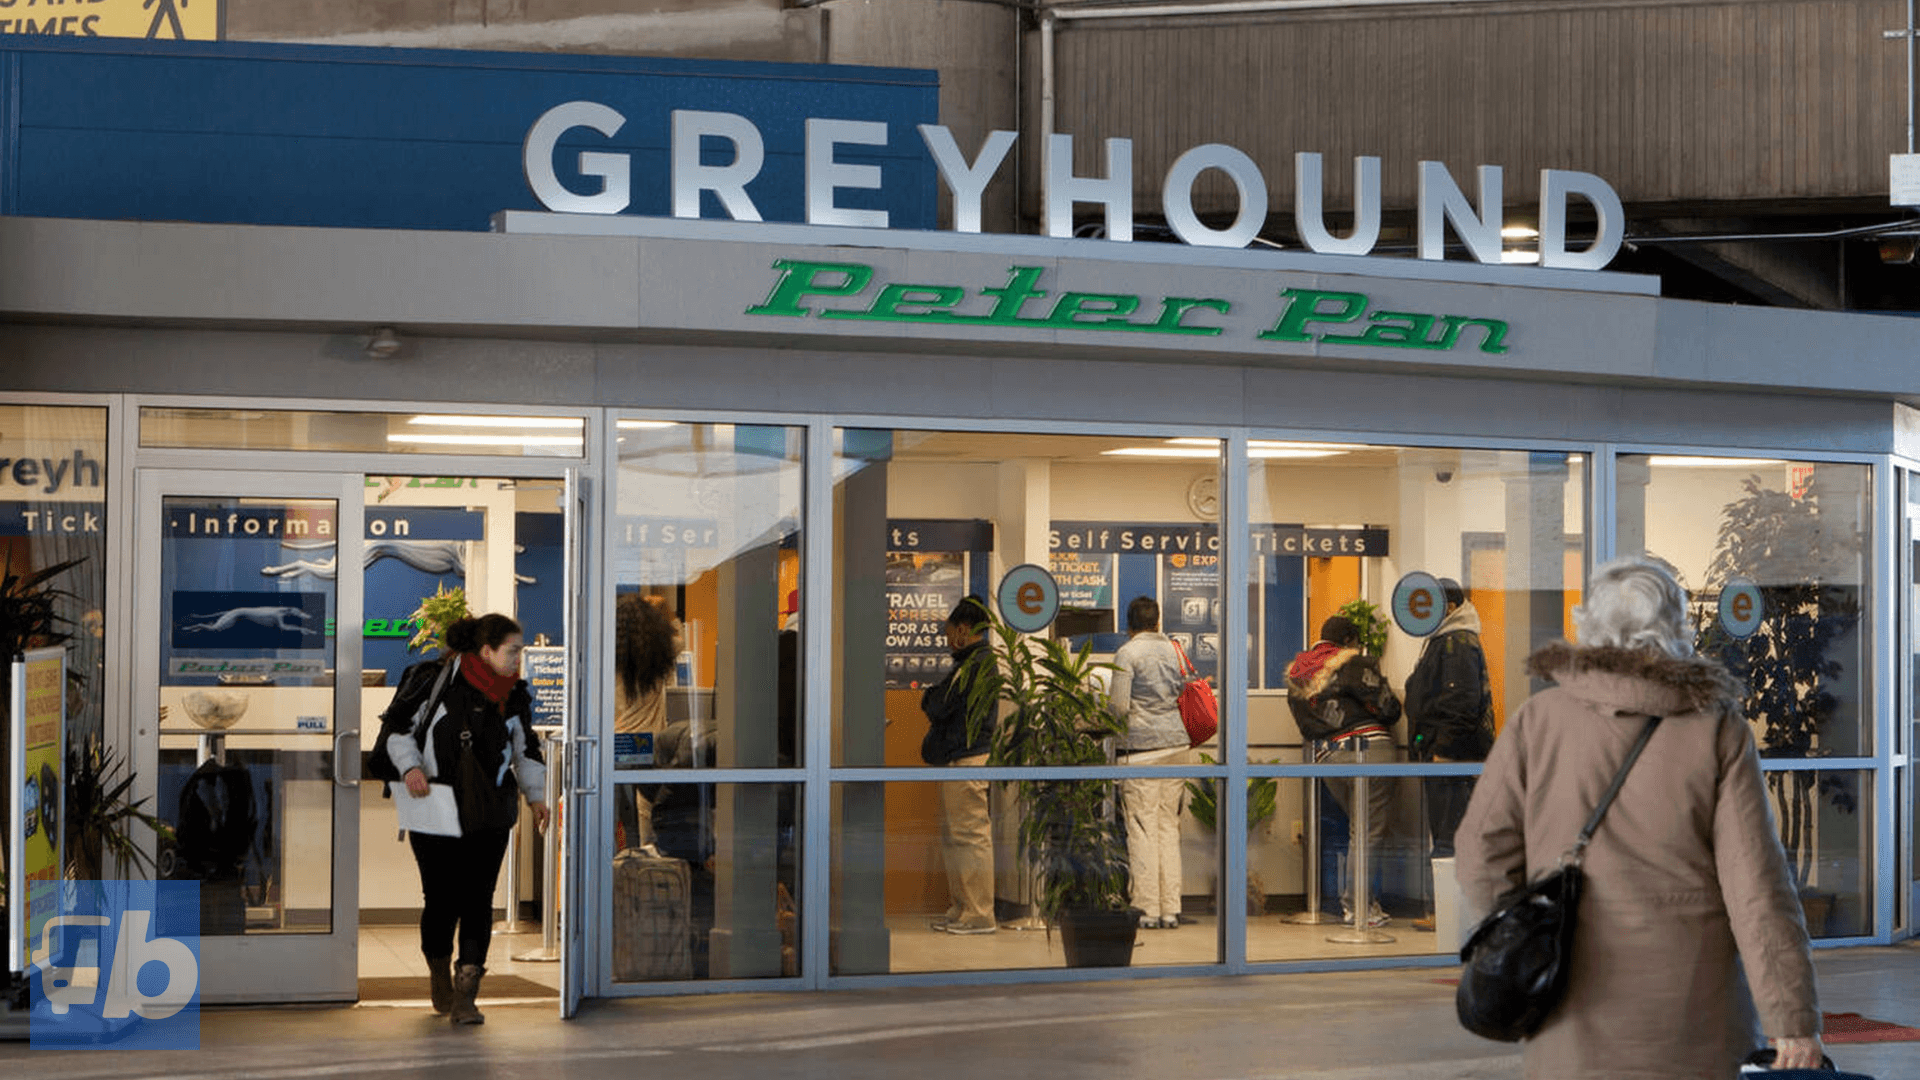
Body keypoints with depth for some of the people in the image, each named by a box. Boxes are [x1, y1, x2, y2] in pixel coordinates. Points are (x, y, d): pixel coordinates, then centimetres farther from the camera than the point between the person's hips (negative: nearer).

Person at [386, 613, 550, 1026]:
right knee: (442, 899, 1)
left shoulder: (514, 695, 7)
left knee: (478, 900, -6)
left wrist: (535, 796, 16)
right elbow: (399, 727, -1)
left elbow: (526, 750, 21)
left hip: (489, 814, 3)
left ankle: (465, 996, -7)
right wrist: (410, 767, -17)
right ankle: (439, 975, 29)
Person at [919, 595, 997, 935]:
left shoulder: (977, 663, -15)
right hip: (957, 759, 11)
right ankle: (962, 909, 20)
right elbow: (947, 706, 21)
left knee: (970, 835, -8)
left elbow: (940, 705, -16)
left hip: (967, 760, -11)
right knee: (954, 836, 14)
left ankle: (979, 916, -5)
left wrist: (926, 698, 3)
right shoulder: (973, 660, 18)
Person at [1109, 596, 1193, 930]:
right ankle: (1171, 909, 7)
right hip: (1176, 743, 6)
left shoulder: (1127, 654, -6)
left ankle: (1147, 910, -4)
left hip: (1142, 748, -6)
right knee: (1169, 826, 8)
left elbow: (1119, 707, -11)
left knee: (1143, 828, -3)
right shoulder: (1171, 649, 11)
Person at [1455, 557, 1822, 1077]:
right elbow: (1757, 884, -11)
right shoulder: (1718, 731, -5)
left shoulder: (1539, 721, -4)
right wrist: (1794, 1019, -10)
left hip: (1581, 1010, 0)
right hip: (1691, 1007, 0)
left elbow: (1486, 848, -5)